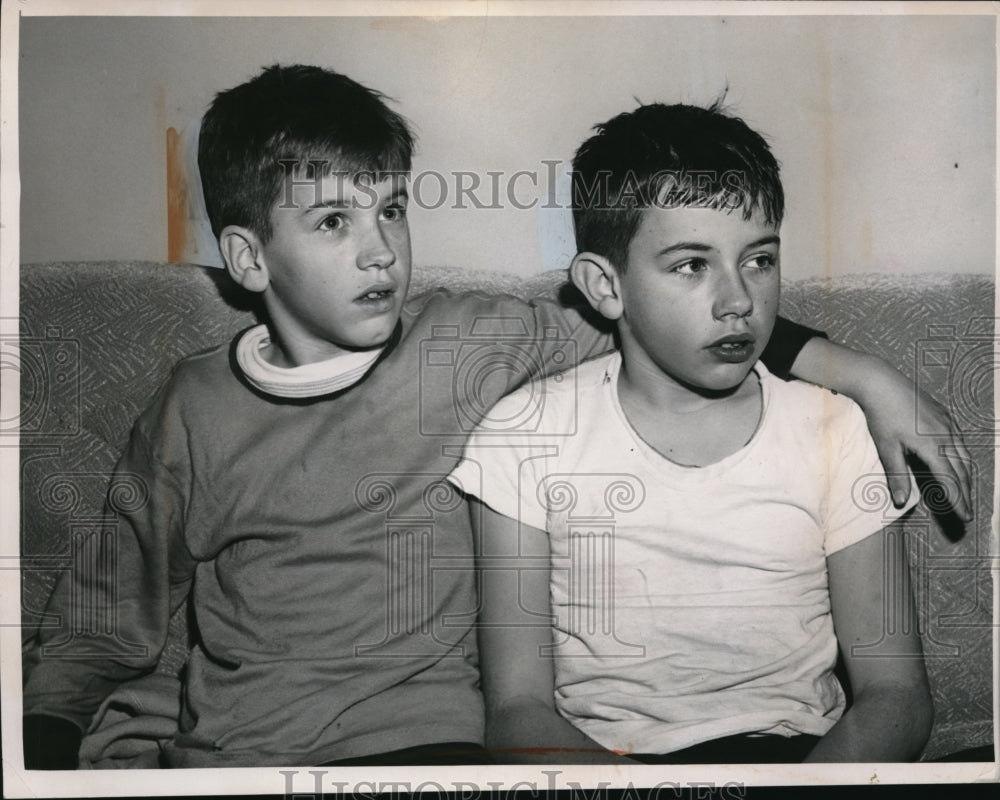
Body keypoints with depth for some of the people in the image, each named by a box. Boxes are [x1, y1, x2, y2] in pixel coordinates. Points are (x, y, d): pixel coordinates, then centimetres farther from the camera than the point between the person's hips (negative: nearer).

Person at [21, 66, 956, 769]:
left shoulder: (470, 344, -1)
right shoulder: (194, 408, 2)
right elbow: (100, 625, 10)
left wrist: (864, 377, -4)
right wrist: (41, 750, -5)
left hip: (424, 738, 1)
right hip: (228, 753, 0)